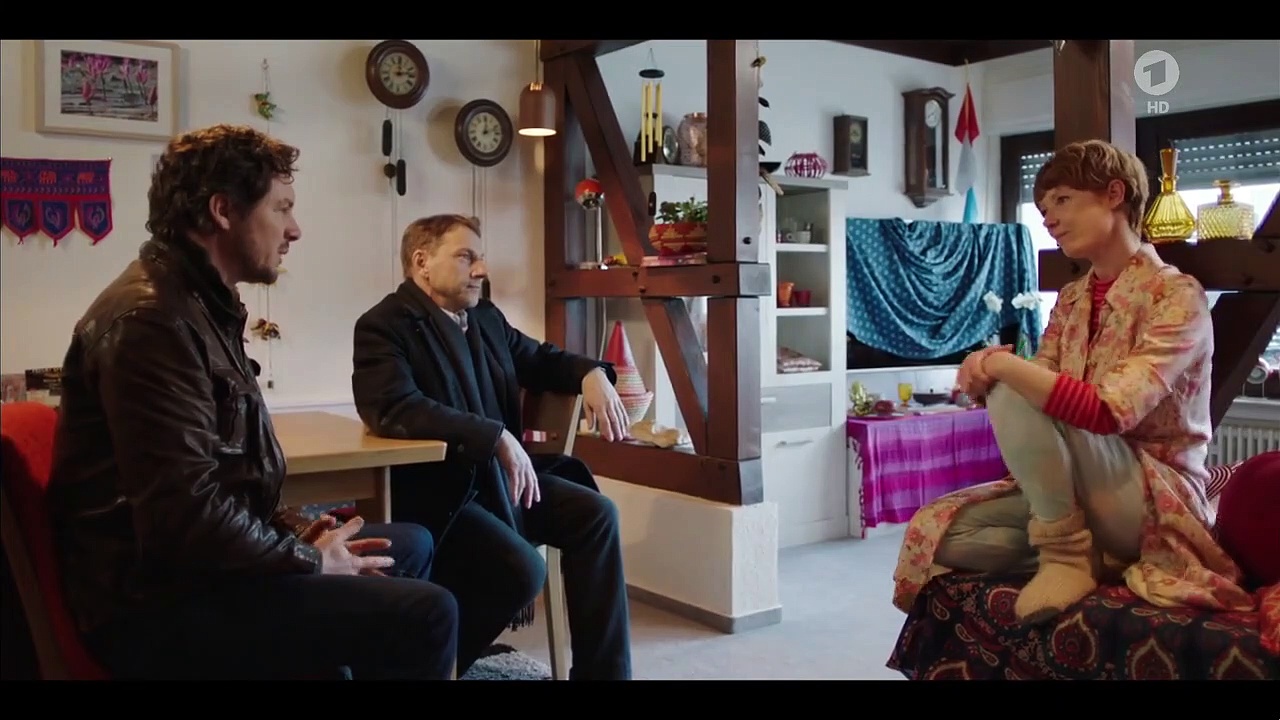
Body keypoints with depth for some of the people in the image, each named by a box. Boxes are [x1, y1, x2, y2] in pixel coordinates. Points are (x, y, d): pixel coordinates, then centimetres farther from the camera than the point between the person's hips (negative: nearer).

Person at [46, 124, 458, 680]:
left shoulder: (201, 304, 14)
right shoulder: (153, 317, -21)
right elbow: (187, 513, -28)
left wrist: (299, 530, 4)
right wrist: (312, 561, -14)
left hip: (196, 567, 11)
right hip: (159, 602, -11)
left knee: (411, 544, 19)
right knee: (425, 614, -22)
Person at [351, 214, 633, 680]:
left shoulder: (486, 317, 11)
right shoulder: (383, 326, -13)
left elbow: (540, 359, 25)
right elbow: (394, 409, -29)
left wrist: (591, 374, 1)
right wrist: (498, 438, -34)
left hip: (498, 479, 8)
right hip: (434, 493, -8)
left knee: (596, 513, -8)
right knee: (523, 568, -26)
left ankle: (602, 672, 1)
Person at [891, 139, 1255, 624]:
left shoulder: (1176, 295, -12)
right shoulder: (1071, 299, 11)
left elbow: (1108, 412, -26)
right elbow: (1041, 387, 4)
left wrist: (1003, 365, -24)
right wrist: (987, 369, -18)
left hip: (1157, 503, -7)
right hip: (1078, 495, 7)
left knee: (1013, 396, -28)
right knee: (935, 532, -12)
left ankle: (1066, 555, -15)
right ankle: (1092, 549, -4)